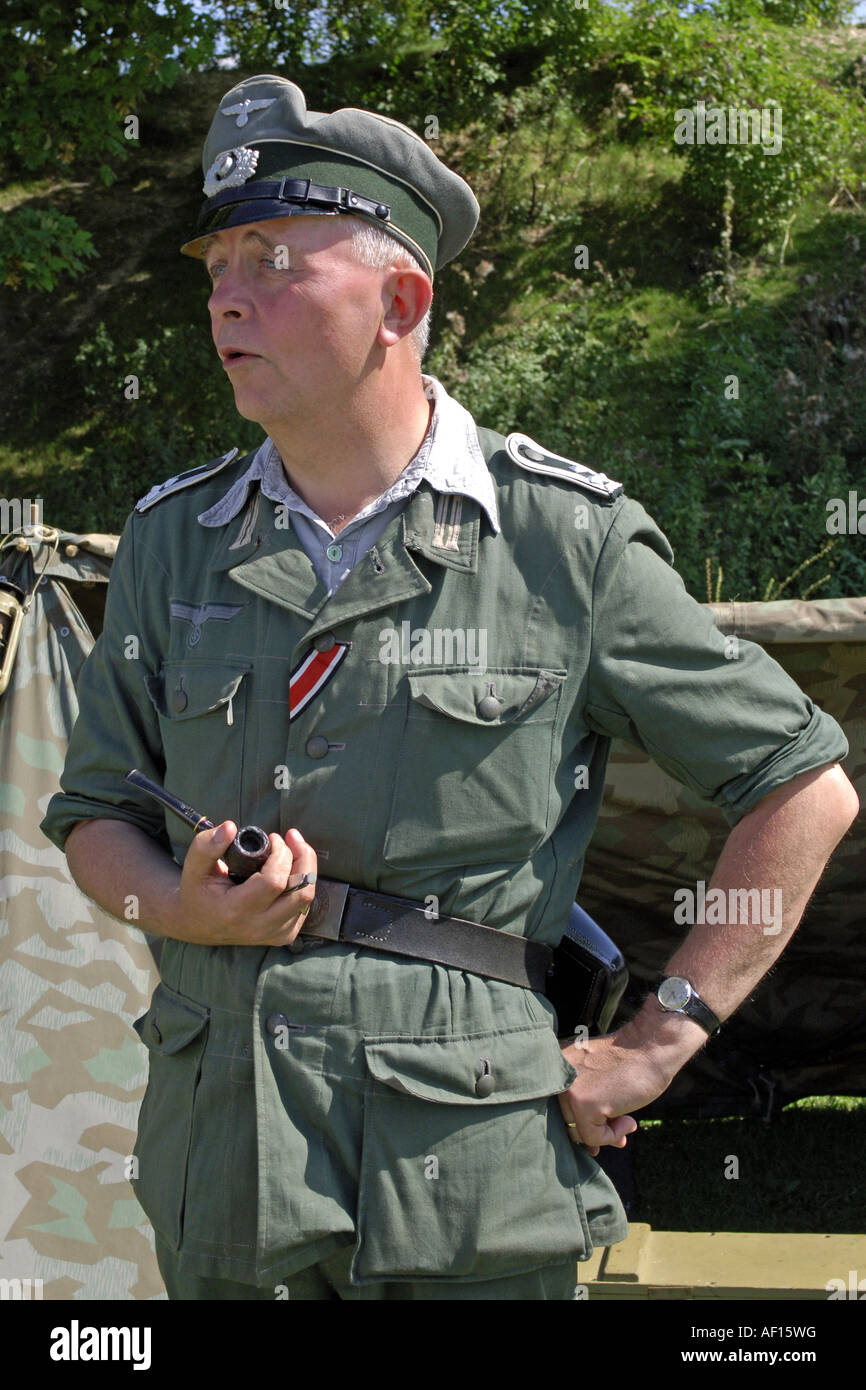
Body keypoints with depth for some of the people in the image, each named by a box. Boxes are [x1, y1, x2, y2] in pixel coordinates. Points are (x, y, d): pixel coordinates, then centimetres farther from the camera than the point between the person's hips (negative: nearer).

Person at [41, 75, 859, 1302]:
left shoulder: (570, 543, -6)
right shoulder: (173, 542, 6)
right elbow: (94, 812, 14)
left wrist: (654, 1047, -4)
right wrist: (187, 909, -8)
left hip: (467, 1165, -3)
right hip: (219, 1158, 4)